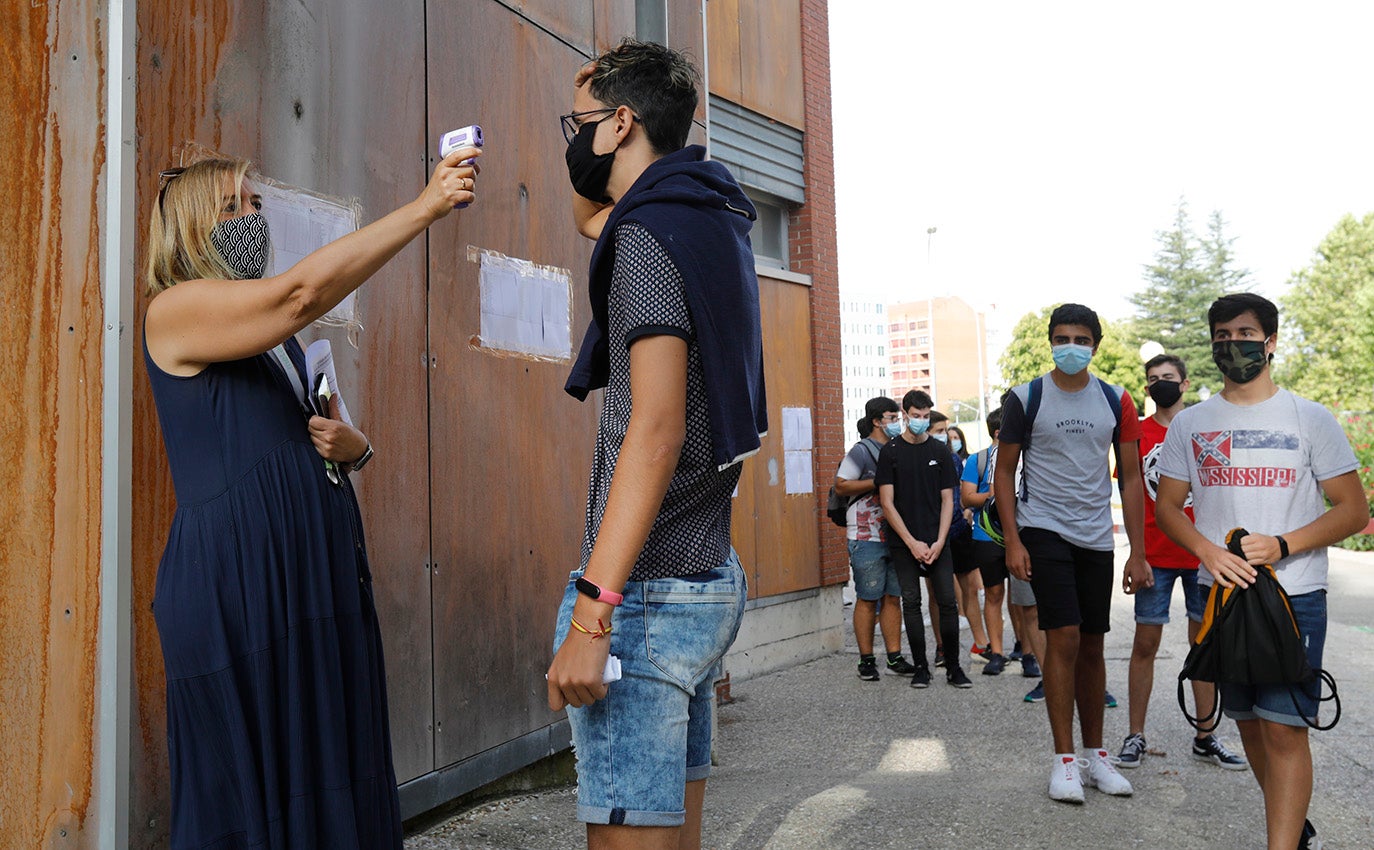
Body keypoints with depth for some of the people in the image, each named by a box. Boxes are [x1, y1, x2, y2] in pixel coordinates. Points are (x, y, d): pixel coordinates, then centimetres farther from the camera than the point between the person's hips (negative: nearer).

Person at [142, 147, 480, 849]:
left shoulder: (279, 336, 20)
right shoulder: (174, 311, -4)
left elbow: (324, 438, 29)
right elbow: (303, 291, -20)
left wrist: (353, 447, 3)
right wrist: (425, 207, -20)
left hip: (319, 567, 7)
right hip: (235, 576, -7)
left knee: (334, 770, 8)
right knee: (251, 784, -1)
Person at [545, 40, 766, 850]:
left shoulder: (648, 236, -13)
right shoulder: (708, 222, 15)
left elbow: (656, 431, -23)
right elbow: (590, 215, 36)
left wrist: (592, 611, -25)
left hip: (648, 592, -10)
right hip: (711, 580, 10)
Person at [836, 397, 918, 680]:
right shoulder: (862, 451, -6)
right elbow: (841, 486, -12)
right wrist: (877, 483, -15)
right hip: (867, 538, -7)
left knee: (893, 598, 8)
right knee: (867, 600, -1)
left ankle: (895, 658, 14)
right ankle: (867, 661, 7)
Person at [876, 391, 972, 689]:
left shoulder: (940, 452, 8)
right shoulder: (890, 451, 2)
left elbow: (947, 500, 7)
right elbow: (887, 502, -2)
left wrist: (939, 542, -5)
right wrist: (912, 543, -8)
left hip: (936, 542, 1)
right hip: (903, 543, -1)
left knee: (948, 602, -3)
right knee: (911, 602, 2)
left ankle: (953, 667, 7)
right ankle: (920, 667, 11)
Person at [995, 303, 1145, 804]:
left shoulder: (1117, 402, 5)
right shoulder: (1026, 398, -3)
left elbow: (1130, 478, 7)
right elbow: (1004, 471, -1)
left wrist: (1138, 550, 1)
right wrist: (1012, 541, -9)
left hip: (1096, 537, 4)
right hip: (1043, 530, -3)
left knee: (1092, 645, 10)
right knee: (1063, 638, -11)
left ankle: (1095, 753, 22)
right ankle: (1064, 760, 0)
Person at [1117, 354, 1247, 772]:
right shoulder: (1137, 433, 2)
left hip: (1203, 555, 2)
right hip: (1156, 558, -1)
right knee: (1145, 644, 1)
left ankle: (1205, 738, 19)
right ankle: (1135, 737, 10)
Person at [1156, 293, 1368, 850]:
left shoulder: (1311, 419, 1)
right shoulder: (1190, 424, 8)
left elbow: (1354, 509, 0)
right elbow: (1167, 506, 9)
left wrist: (1281, 545, -15)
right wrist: (1208, 551, -10)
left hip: (1295, 594, -3)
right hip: (1223, 590, 3)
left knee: (1283, 727, -10)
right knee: (1249, 722, 13)